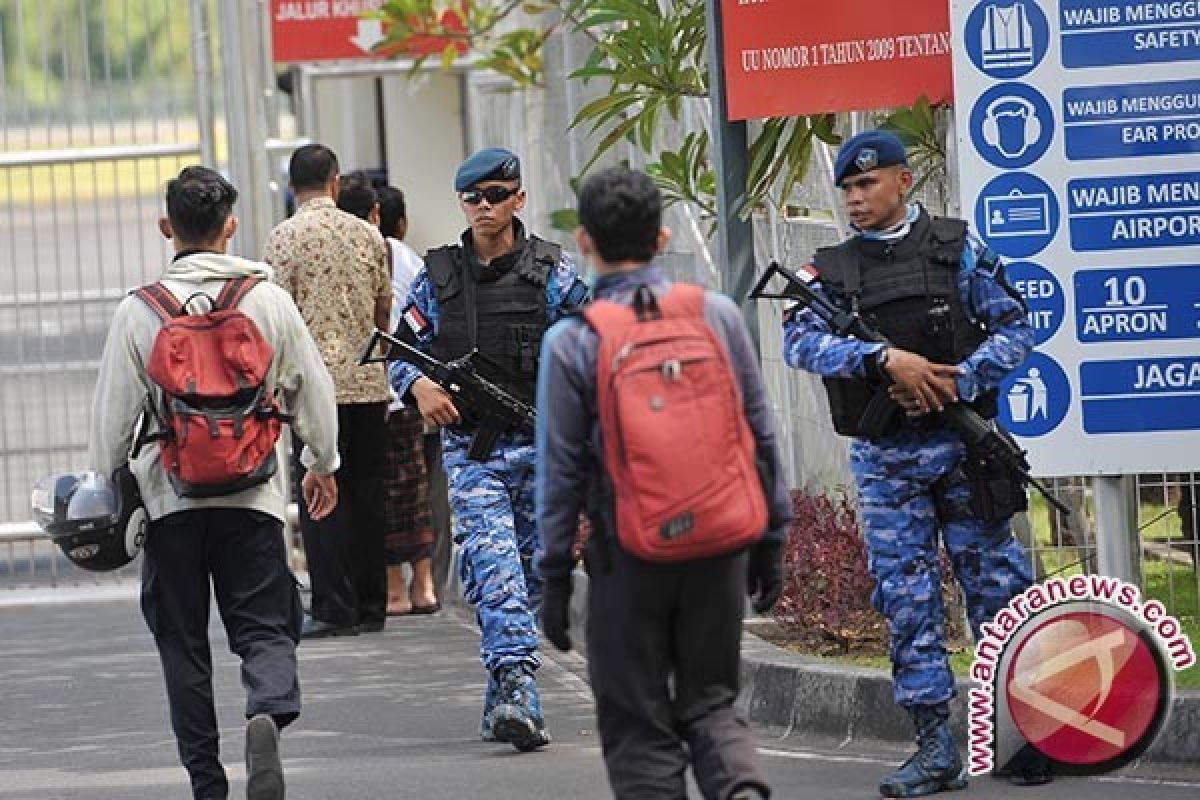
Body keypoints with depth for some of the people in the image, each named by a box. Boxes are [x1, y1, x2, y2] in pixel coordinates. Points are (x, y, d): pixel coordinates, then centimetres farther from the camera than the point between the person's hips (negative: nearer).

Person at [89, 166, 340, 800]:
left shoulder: (138, 311, -4)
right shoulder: (269, 300, -1)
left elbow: (113, 412, -1)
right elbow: (313, 389, 6)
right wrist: (322, 465, 21)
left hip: (170, 495, 0)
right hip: (253, 493, 0)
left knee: (183, 640, 11)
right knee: (265, 627, 3)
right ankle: (269, 712, -28)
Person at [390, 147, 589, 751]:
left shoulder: (552, 272, 2)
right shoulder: (437, 277, 6)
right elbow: (400, 350, 12)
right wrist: (419, 386, -9)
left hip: (542, 448, 1)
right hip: (469, 448, -1)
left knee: (532, 578, 6)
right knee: (493, 567, -17)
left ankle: (501, 703, 18)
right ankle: (518, 693, -27)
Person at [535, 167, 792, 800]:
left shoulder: (571, 342, -7)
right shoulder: (716, 314, 1)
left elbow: (561, 469, -4)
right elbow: (761, 437, 6)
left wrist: (555, 576, 3)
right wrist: (771, 540, 14)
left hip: (629, 557, -3)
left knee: (638, 725, 8)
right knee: (709, 701, 14)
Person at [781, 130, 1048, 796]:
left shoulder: (956, 248, 2)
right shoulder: (831, 269, 6)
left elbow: (1015, 328, -1)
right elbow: (800, 342, -10)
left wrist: (956, 380, -16)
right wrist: (885, 359, -23)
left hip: (962, 447, -2)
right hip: (883, 461, 2)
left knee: (998, 591, 1)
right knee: (906, 605, 1)